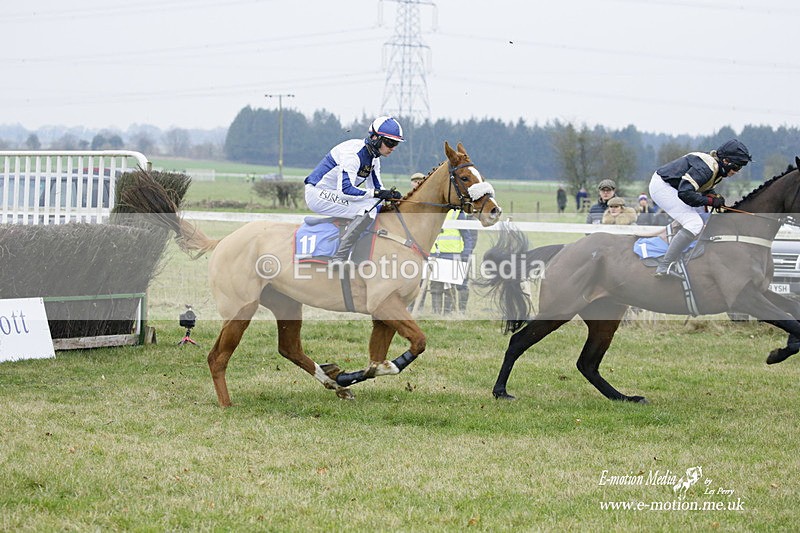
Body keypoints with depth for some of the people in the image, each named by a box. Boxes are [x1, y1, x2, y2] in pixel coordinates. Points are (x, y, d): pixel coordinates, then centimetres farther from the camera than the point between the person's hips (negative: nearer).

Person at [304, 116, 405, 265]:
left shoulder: (373, 157, 6)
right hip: (318, 194, -10)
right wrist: (377, 193, -29)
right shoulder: (353, 153, -25)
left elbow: (376, 186, 9)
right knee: (368, 209, -25)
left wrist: (391, 195, -12)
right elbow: (345, 190, -31)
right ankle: (338, 259, -27)